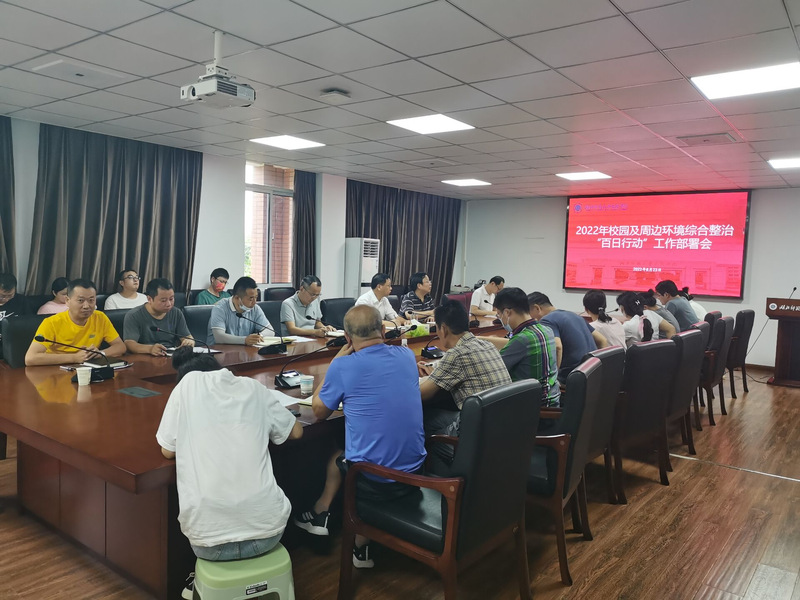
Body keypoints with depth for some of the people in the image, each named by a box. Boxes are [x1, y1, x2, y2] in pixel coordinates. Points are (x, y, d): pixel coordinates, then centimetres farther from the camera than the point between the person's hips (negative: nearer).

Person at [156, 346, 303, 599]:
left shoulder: (188, 384, 4)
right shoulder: (253, 387, 9)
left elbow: (168, 451, 11)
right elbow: (296, 431, 21)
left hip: (209, 540, 0)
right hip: (267, 531, 1)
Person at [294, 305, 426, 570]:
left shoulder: (343, 366, -16)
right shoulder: (407, 355, -1)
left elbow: (319, 411, 2)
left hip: (373, 482, -4)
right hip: (414, 474, 4)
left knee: (336, 457, 29)